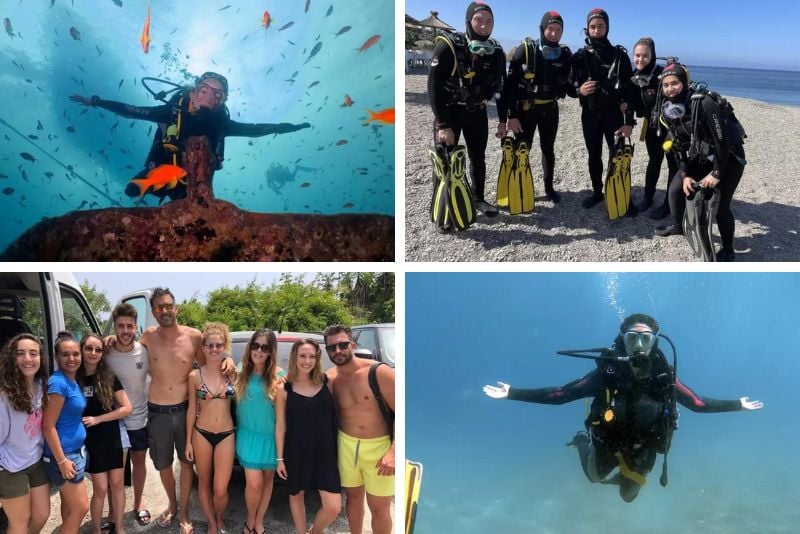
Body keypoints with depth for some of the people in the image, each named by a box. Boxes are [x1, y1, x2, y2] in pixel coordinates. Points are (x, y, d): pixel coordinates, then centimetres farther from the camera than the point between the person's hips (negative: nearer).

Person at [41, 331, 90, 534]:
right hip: (63, 454, -8)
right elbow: (48, 426, -21)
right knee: (81, 507, -1)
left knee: (70, 505, 17)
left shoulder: (73, 381, 6)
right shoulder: (58, 383, -20)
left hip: (76, 451, 8)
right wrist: (62, 460, -20)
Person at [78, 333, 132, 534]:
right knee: (100, 489, 0)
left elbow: (126, 408, -6)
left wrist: (97, 419, -12)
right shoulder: (73, 379, -4)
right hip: (91, 441, -1)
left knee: (117, 484, 8)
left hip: (114, 437, 1)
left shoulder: (109, 377, -4)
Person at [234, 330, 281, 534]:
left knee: (267, 480, 12)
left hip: (271, 437, 0)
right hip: (248, 435, 0)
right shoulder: (240, 374, -2)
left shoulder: (278, 377, -7)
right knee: (254, 483, -6)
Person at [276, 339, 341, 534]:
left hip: (324, 451, 1)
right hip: (296, 452, -1)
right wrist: (280, 458, -2)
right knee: (296, 495, 15)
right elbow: (280, 425, -2)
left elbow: (334, 416, 5)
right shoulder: (285, 389, -5)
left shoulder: (326, 383, -1)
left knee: (333, 507, -1)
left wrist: (338, 448, 3)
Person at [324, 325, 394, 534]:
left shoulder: (379, 372, -15)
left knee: (379, 507, 5)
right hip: (346, 446, 4)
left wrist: (393, 452, -21)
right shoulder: (329, 378, 0)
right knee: (353, 497, 19)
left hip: (379, 447, -4)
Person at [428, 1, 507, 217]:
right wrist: (443, 125, -24)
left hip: (477, 111, 5)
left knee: (478, 157, 12)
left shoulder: (496, 52, -6)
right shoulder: (448, 46, -21)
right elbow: (434, 87, -22)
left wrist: (502, 120, 4)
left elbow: (500, 87, 6)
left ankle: (478, 199, 28)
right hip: (449, 110, -4)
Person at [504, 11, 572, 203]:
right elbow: (511, 84, -14)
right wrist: (512, 115, -16)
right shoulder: (525, 50, -14)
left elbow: (565, 83, 11)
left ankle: (549, 187, 26)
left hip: (550, 109, 3)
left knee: (548, 148, 13)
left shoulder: (565, 54, -3)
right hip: (525, 108, -3)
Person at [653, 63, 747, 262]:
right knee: (676, 189, 5)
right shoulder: (668, 110, -6)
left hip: (729, 156, -7)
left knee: (720, 204, -13)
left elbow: (722, 139, -27)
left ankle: (728, 250, 6)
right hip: (701, 156, 7)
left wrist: (716, 173, -24)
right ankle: (677, 225, 35)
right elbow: (678, 146, -1)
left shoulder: (705, 103, -30)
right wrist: (684, 176, -9)